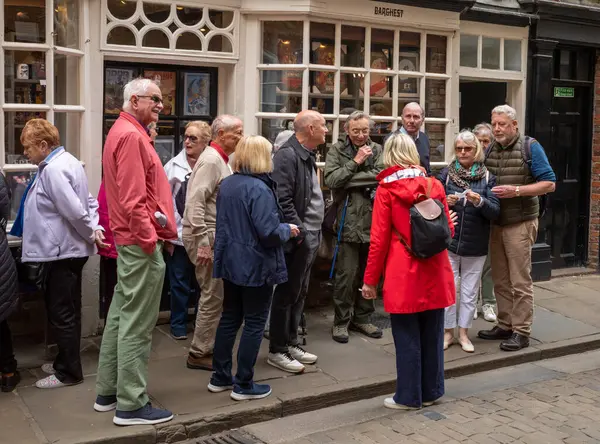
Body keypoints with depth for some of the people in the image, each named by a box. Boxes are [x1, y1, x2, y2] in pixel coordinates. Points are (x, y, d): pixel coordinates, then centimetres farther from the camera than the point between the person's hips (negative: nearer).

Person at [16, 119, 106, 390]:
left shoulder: (52, 170, -21)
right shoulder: (66, 161, 12)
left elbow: (75, 211, -25)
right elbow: (88, 202, 15)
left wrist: (91, 235, -11)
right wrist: (95, 228, 2)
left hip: (62, 251, -10)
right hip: (69, 249, 10)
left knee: (61, 314, 0)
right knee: (67, 311, 18)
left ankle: (69, 372, 11)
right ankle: (66, 362, 30)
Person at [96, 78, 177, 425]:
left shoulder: (125, 132, 18)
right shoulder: (132, 136, -16)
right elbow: (133, 197, -23)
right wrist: (149, 237, -19)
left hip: (131, 238, 11)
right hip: (140, 240, -11)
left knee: (122, 316, 15)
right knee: (137, 323, -5)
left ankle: (108, 392, 24)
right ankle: (131, 404, 2)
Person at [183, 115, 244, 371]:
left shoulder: (222, 160, 16)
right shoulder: (211, 160, -16)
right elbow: (195, 202, -23)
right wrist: (203, 242, -26)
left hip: (216, 234, 10)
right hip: (206, 236, -10)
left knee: (215, 294, 16)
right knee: (213, 296, -4)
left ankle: (206, 348, 26)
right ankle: (200, 354, 7)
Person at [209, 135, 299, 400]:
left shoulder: (226, 185, 5)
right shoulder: (259, 188, -20)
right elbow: (268, 232, -24)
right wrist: (288, 230, -7)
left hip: (230, 263, 8)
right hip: (256, 266, -8)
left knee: (229, 318, 16)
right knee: (254, 324, 4)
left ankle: (220, 378, 24)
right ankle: (244, 385, 11)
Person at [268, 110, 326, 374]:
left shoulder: (307, 156, 15)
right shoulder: (287, 155, -15)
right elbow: (282, 199, -23)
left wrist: (315, 232, 14)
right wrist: (299, 231, -21)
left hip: (310, 237, 10)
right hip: (297, 240, -10)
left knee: (299, 293, 16)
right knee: (287, 293, -1)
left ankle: (291, 343, 27)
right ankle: (277, 351, 10)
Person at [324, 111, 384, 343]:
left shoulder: (377, 150, 8)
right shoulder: (337, 151, 2)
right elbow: (331, 180, -12)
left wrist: (348, 180, -12)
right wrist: (356, 162, -13)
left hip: (373, 221, 3)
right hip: (348, 221, -3)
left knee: (369, 273, 12)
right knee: (346, 274, -1)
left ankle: (362, 317, 25)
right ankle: (341, 321, 12)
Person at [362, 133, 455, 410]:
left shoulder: (386, 189, -8)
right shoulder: (434, 185, 2)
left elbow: (379, 239, -8)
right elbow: (448, 230, 9)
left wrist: (370, 279, 0)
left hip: (403, 275, -4)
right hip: (434, 272, 4)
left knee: (407, 337, 6)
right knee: (432, 334, 15)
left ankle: (408, 397, 16)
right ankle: (431, 391, 27)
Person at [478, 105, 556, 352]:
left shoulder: (530, 147, -6)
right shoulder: (490, 149, 9)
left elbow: (549, 184, -9)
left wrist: (516, 190, -19)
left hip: (520, 223, -6)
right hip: (496, 222, 6)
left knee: (520, 282, -2)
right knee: (500, 280, 12)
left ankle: (521, 332, 6)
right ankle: (505, 325, 23)